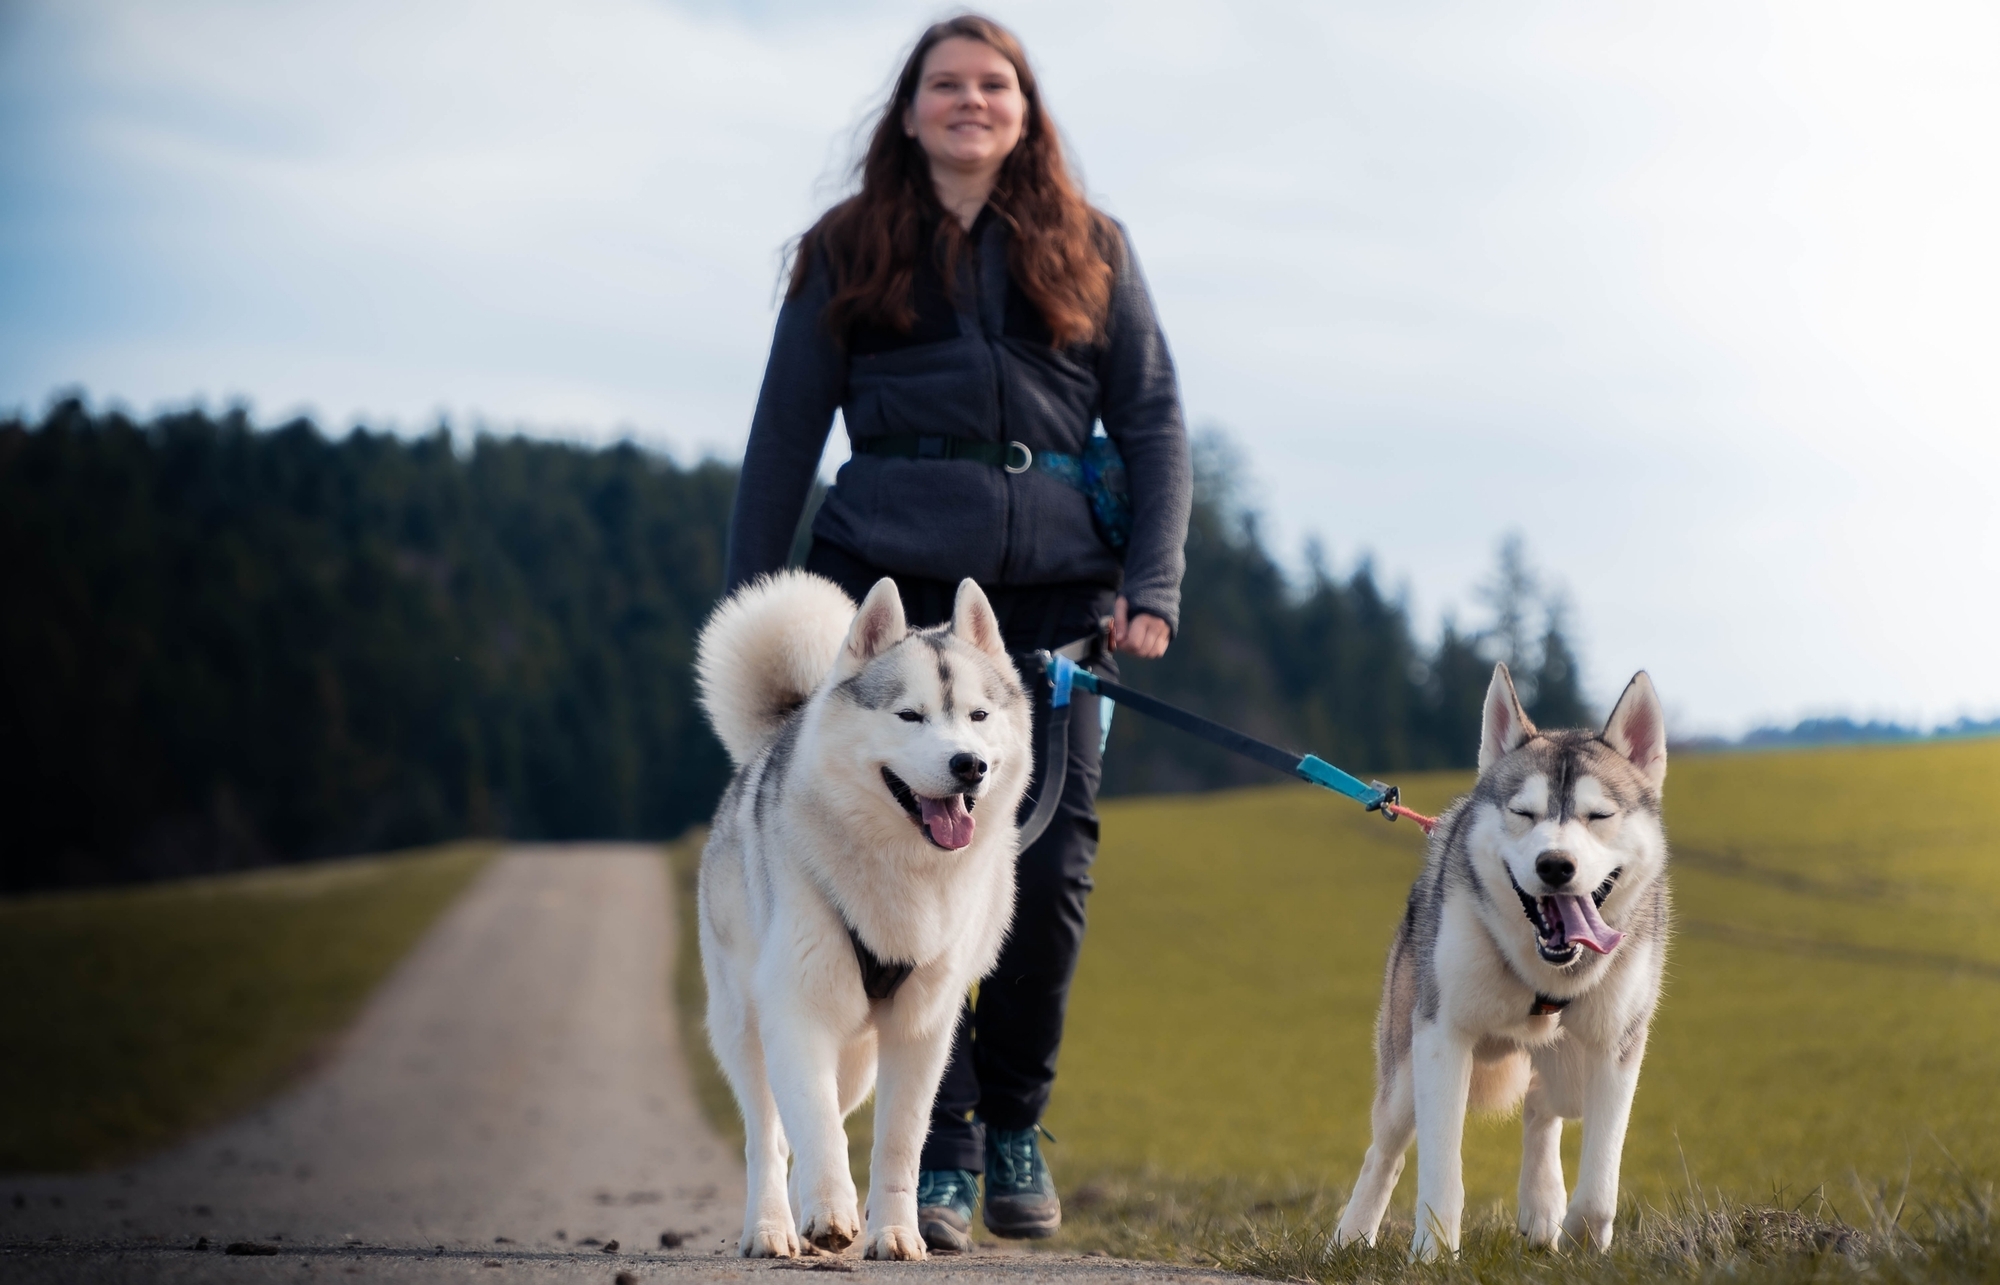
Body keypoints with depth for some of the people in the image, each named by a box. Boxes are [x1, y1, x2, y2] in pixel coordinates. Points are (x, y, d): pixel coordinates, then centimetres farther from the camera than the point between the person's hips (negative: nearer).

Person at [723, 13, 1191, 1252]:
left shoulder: (1090, 251, 13)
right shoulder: (847, 255, 11)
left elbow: (1154, 422, 11)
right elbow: (785, 437, 12)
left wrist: (1153, 586, -1)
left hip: (1057, 591, 1)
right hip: (895, 585, -1)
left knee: (1050, 868, -5)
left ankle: (1015, 1122, 16)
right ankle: (940, 1152, 1)